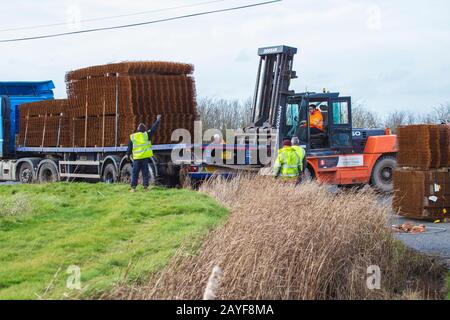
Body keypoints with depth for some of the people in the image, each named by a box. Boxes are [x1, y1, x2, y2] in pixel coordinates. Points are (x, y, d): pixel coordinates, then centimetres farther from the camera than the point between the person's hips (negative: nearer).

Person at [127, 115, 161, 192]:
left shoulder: (132, 137, 3)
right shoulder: (146, 135, -2)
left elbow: (129, 147, 7)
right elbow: (154, 128, 5)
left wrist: (128, 155, 19)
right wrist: (158, 120, 17)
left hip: (136, 157, 1)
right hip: (145, 157, -1)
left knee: (135, 172, 4)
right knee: (145, 172, 6)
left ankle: (133, 187, -1)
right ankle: (145, 186, 3)